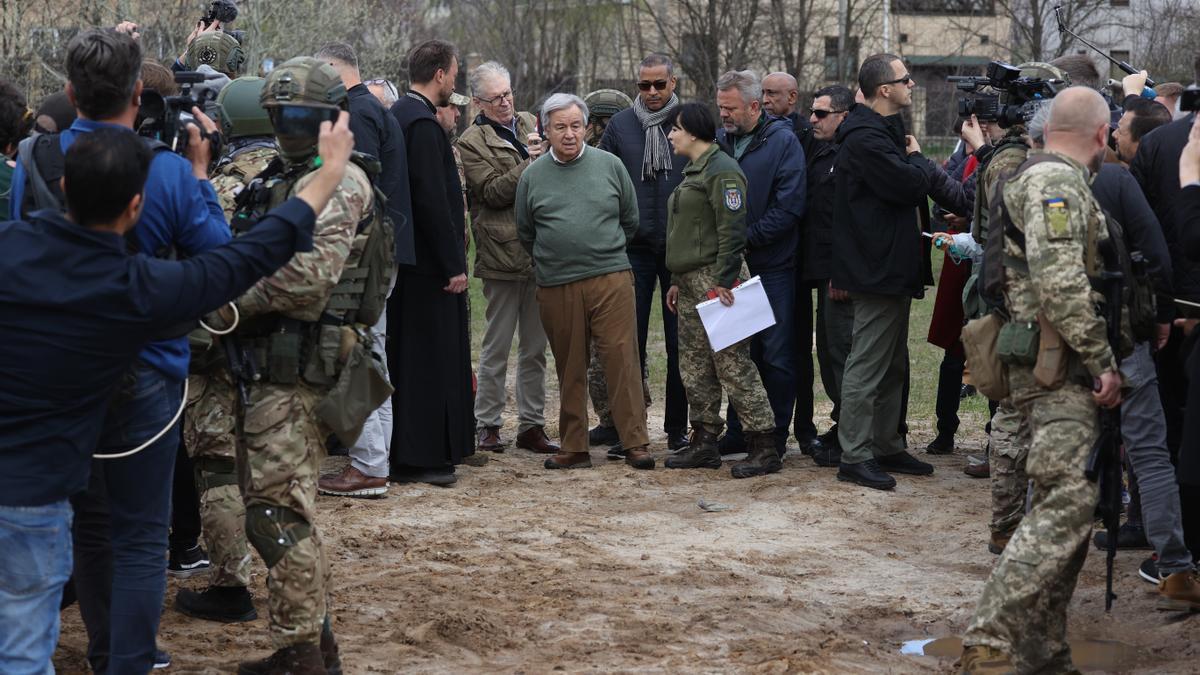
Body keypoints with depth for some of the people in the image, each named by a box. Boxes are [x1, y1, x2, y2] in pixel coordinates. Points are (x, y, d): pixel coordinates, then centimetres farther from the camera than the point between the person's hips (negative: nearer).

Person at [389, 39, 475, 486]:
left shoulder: (400, 115, 14)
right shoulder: (424, 124, -17)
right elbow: (433, 201, -22)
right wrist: (453, 265, -18)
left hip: (403, 260, 10)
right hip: (429, 264, -10)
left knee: (406, 357, 14)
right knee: (428, 357, -4)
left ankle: (404, 452, 21)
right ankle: (421, 459, -1)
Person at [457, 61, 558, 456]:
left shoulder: (529, 124, 14)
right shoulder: (472, 142, -3)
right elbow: (491, 191, -14)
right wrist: (529, 164, -21)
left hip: (541, 252, 5)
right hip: (502, 253, -5)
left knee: (535, 348, 10)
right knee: (496, 347, 2)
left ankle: (532, 424, 17)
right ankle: (487, 425, 11)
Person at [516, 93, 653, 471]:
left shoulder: (610, 165, 4)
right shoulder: (532, 177, 6)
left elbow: (630, 220, 14)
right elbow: (525, 233, 17)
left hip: (611, 280, -1)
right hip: (556, 287, 1)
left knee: (622, 359, -6)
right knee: (569, 369, 7)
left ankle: (635, 443, -2)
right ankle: (573, 449, 14)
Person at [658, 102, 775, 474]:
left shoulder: (721, 170, -11)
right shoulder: (693, 171, 21)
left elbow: (732, 230, -18)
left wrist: (723, 282, -22)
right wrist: (677, 281, 23)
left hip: (714, 279, -10)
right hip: (690, 282, 10)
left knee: (732, 364, -10)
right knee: (694, 366, 10)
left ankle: (764, 444, -7)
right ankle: (704, 441, 15)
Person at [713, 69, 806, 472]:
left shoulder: (783, 141, -7)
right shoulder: (717, 142, 8)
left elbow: (789, 206, -14)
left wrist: (746, 238, -16)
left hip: (772, 267, -5)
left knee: (775, 356, -2)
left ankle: (773, 445, 2)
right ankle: (738, 433, 22)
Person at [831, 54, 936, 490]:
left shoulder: (882, 132, 17)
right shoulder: (866, 138, -18)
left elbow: (914, 186, 21)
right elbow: (911, 185, -23)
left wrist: (914, 165, 0)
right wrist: (918, 159, -5)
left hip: (891, 269, 11)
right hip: (877, 269, -11)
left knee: (893, 366, 17)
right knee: (867, 365, -6)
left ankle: (887, 447, 25)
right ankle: (854, 457, -1)